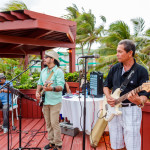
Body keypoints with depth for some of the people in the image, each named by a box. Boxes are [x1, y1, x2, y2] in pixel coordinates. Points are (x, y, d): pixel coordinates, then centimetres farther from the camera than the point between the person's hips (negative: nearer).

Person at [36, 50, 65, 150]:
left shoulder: (58, 71, -11)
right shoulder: (43, 71, 13)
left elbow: (61, 87, -20)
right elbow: (40, 83, 20)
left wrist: (52, 88, -38)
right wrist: (38, 92, 2)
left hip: (55, 102, -7)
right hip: (45, 101, 7)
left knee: (54, 123, -4)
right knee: (48, 123, 14)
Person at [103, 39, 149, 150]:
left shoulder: (141, 71, -8)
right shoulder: (115, 68, 6)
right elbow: (106, 85, 15)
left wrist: (139, 101, -34)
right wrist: (108, 97, -4)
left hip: (131, 111, -4)